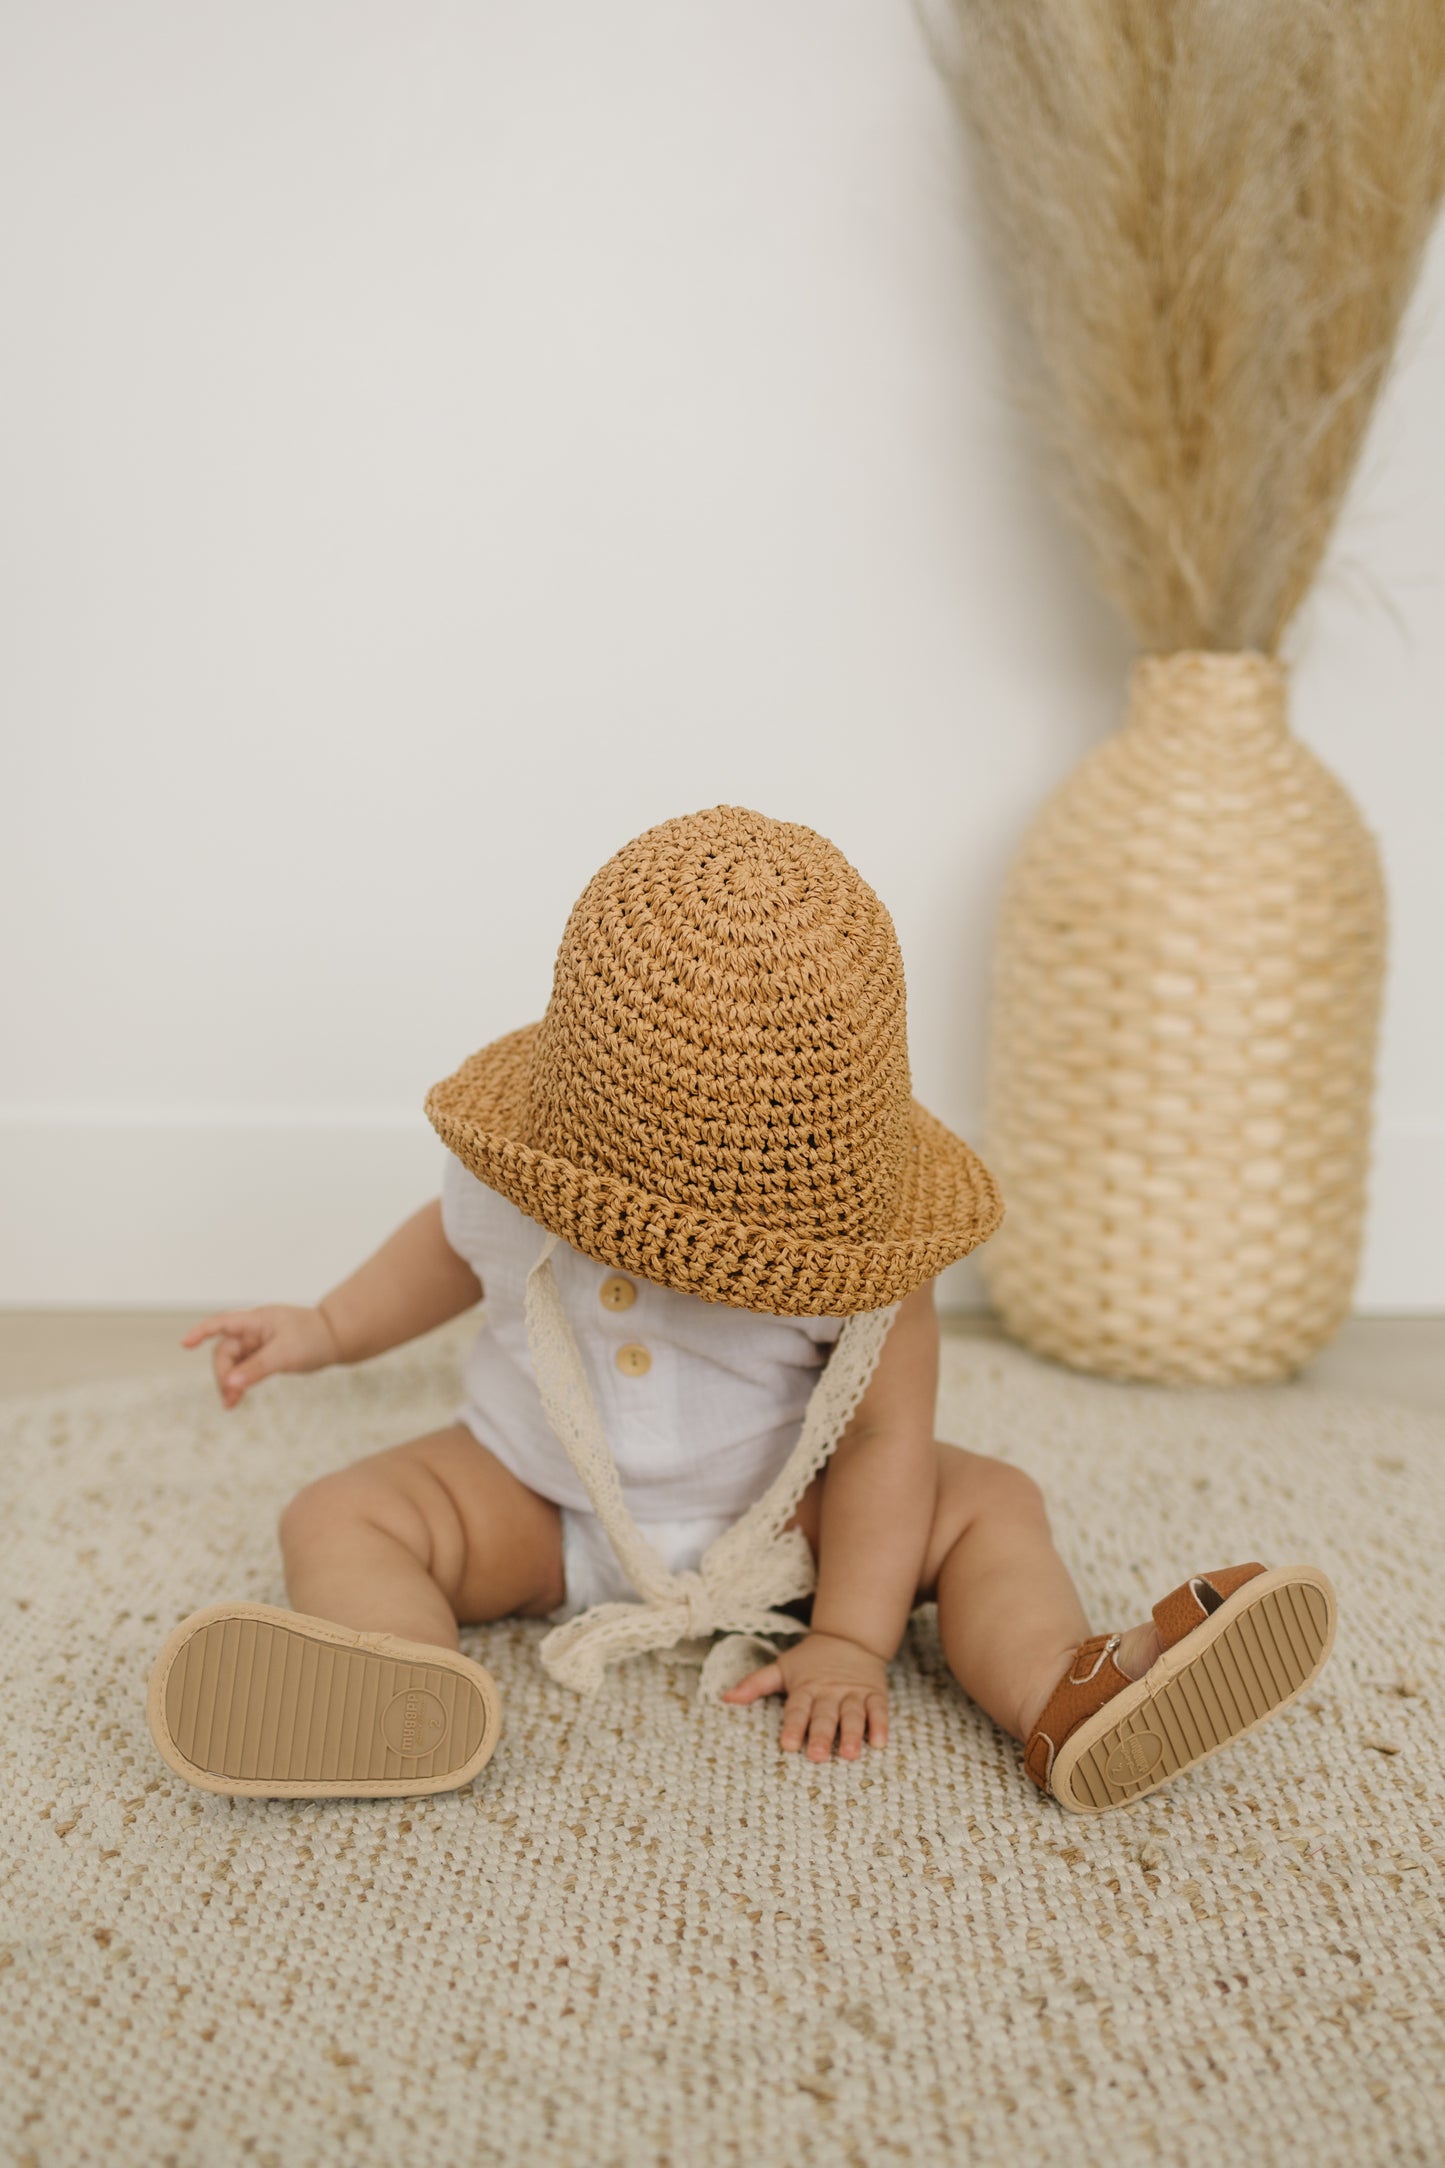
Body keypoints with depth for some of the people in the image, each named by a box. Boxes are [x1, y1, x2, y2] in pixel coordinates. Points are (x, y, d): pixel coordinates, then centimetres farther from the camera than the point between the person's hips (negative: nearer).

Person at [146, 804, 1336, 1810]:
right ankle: (405, 1701, -51)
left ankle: (1063, 1696, -39)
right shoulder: (516, 1192, -17)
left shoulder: (841, 1228, -22)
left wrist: (850, 1641, -21)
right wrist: (326, 1330, 10)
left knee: (988, 1500, -18)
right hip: (535, 1502, 1)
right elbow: (456, 1243, 8)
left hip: (780, 1516, 0)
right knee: (342, 1516, -23)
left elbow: (886, 1431, -18)